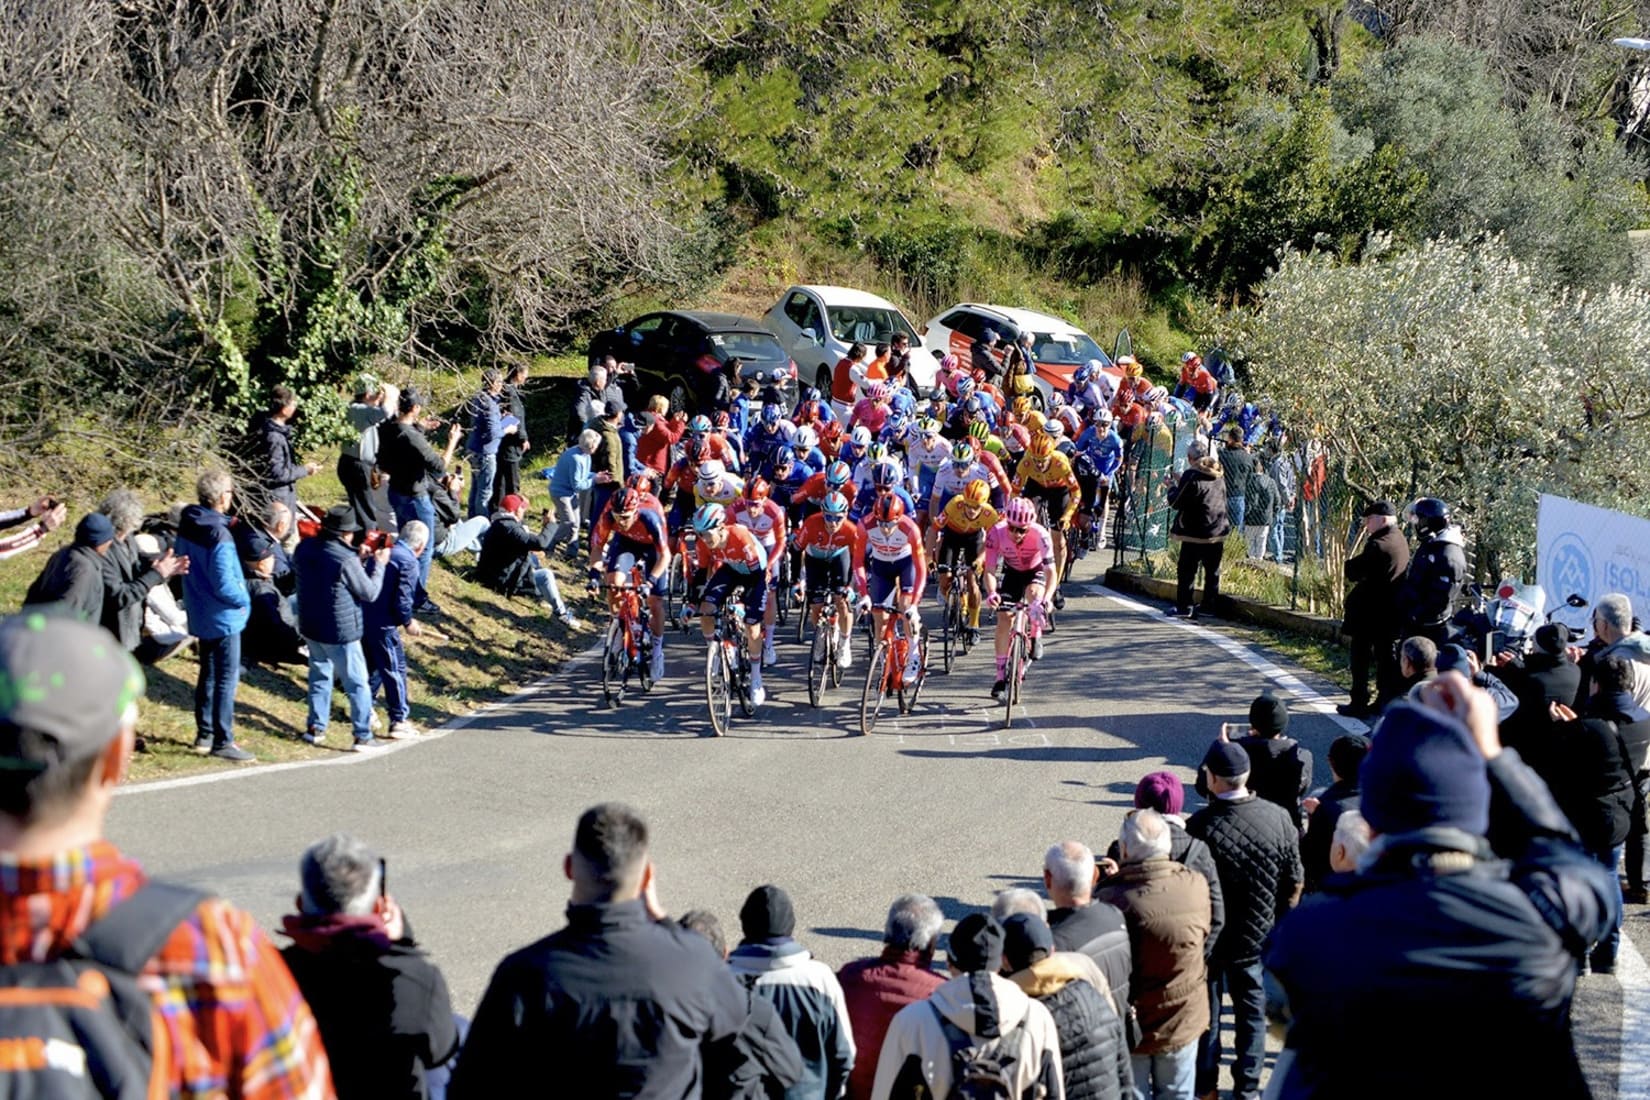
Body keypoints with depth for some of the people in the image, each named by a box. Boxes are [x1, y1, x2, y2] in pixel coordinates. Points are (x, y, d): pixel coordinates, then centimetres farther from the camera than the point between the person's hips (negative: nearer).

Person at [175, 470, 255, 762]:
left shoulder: (187, 525, 0)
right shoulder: (218, 535, -25)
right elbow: (224, 585, -25)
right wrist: (244, 600, -8)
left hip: (199, 616, 8)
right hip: (223, 618, -8)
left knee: (207, 675, 19)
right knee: (227, 679, 1)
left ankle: (204, 735, 27)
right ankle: (223, 741, 4)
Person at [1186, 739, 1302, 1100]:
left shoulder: (1201, 826, -25)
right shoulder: (1279, 819, -12)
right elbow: (1294, 884, -2)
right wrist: (1276, 923, 13)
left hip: (1210, 941, -3)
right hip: (1258, 940, 3)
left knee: (1206, 1015, 15)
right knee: (1252, 1013, 19)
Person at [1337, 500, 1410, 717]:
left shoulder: (1378, 546, -22)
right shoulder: (1399, 541, 7)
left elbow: (1353, 572, -19)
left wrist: (1350, 563, -1)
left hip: (1369, 613, -9)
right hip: (1391, 611, 9)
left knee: (1361, 658, 1)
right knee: (1387, 656, 12)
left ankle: (1359, 703, 5)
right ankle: (1387, 701, 17)